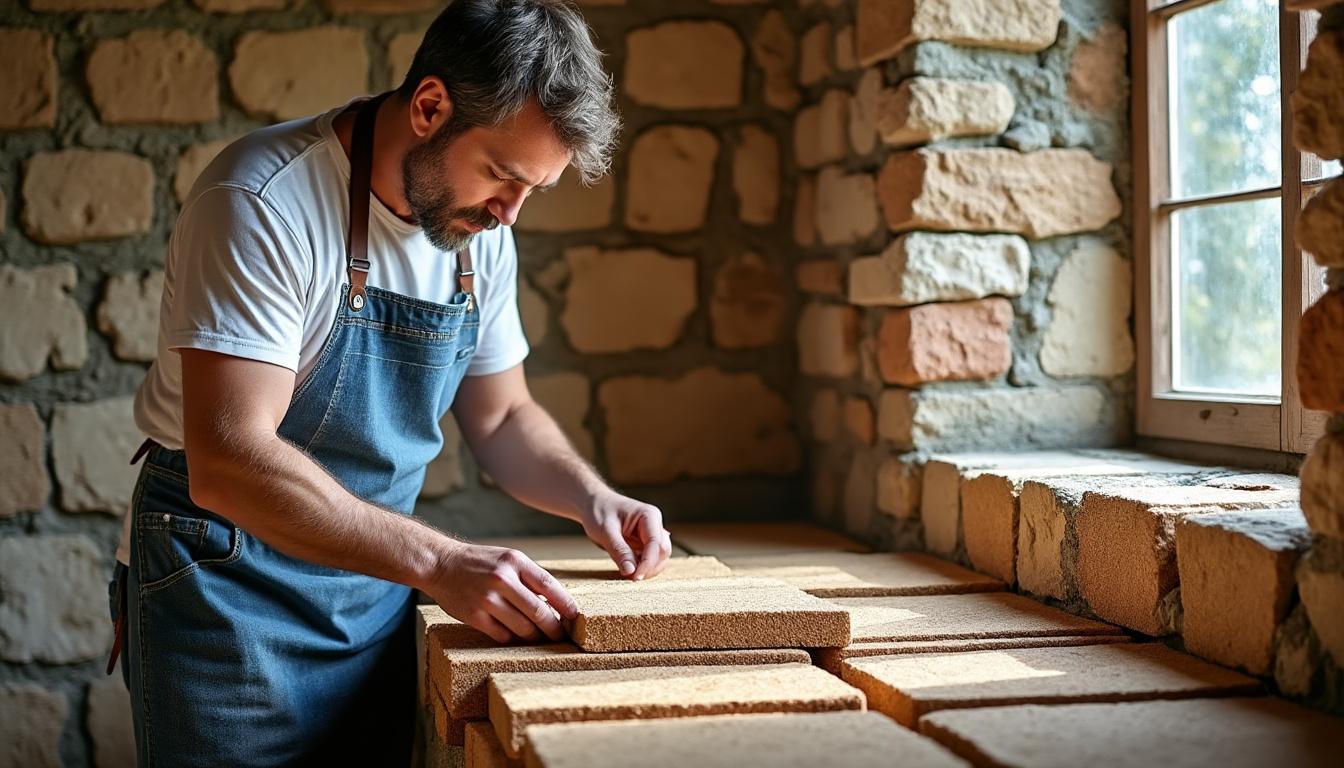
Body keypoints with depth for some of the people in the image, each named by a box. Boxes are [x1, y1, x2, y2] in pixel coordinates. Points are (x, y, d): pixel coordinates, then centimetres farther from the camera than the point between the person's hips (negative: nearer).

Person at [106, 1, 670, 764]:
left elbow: (503, 417, 12)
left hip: (378, 581, 6)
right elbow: (229, 462, -30)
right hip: (228, 585, -6)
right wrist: (438, 560, -34)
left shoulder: (481, 229, 0)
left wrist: (593, 499, -7)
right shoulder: (264, 204, -22)